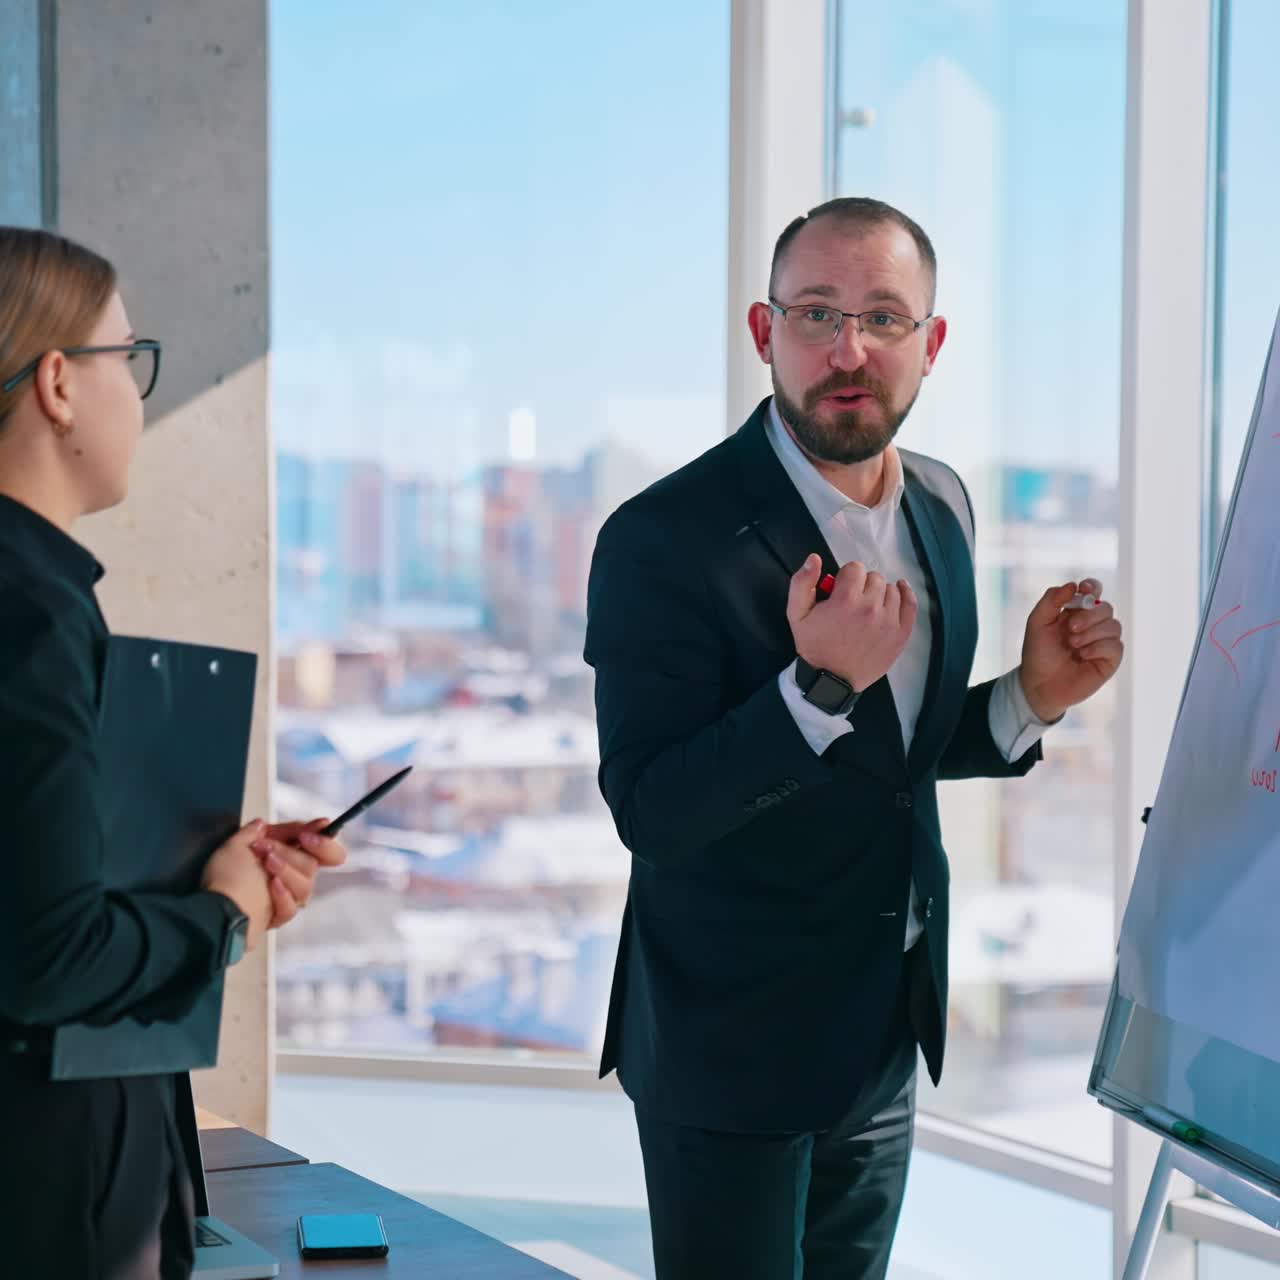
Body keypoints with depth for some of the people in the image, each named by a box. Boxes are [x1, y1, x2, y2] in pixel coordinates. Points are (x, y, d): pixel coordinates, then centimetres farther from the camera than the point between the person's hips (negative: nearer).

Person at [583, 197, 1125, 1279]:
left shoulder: (941, 506, 3)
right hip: (736, 1053, -7)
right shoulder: (665, 541, -20)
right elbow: (650, 815, -22)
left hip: (888, 1039, 7)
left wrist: (1031, 698, -4)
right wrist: (819, 687, -34)